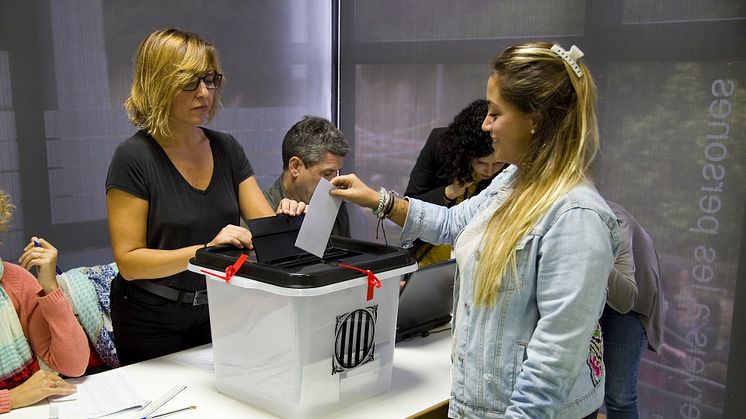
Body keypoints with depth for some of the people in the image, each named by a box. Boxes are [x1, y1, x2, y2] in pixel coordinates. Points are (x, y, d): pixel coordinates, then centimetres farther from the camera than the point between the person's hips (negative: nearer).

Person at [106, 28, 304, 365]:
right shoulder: (134, 158, -17)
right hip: (153, 322, -5)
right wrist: (205, 250, -32)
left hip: (218, 311, 5)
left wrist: (286, 219, -26)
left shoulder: (226, 148, -1)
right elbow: (129, 261, -20)